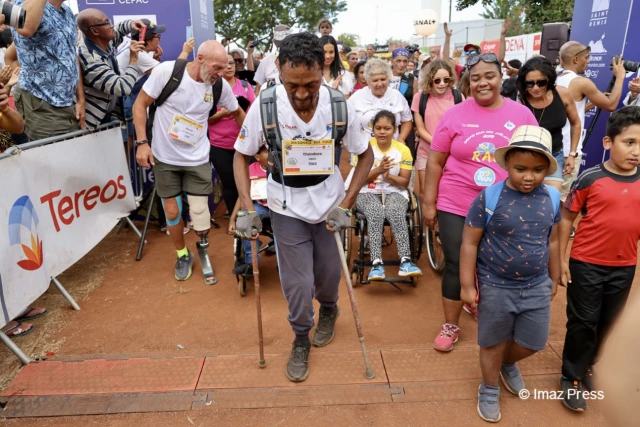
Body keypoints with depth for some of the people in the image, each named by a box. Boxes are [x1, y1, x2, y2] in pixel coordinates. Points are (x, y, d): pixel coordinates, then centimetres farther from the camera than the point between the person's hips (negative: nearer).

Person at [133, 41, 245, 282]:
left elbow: (237, 112, 10)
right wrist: (142, 142, -15)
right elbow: (140, 105, -8)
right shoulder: (166, 71, -16)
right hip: (165, 157, 0)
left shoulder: (220, 85, -8)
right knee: (172, 211, 7)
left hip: (197, 159, 1)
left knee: (200, 214, -6)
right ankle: (183, 255, 32)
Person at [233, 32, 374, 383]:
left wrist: (346, 205, -12)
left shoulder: (339, 107, -19)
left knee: (329, 274, 15)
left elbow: (365, 156, -5)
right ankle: (301, 338, 32)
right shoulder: (265, 107, -22)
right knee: (297, 283, 1)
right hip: (287, 206, -1)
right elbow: (241, 155, -7)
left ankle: (328, 310, 51)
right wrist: (246, 207, -16)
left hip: (329, 202, 1)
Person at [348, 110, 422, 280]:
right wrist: (378, 170, -20)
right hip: (368, 193, -1)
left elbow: (404, 182, 3)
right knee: (376, 213, -35)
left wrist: (389, 176, -17)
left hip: (395, 193, 1)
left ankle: (405, 261, -41)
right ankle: (376, 263, -41)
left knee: (396, 213, -34)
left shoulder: (403, 150, 2)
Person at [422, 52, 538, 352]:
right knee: (456, 266, 5)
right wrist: (428, 203, -3)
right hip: (456, 206, -1)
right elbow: (435, 162, -1)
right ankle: (450, 325, 23)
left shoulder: (522, 115, 0)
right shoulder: (455, 114, -3)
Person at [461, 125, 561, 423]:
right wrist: (467, 287, -12)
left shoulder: (551, 198, -4)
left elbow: (552, 242, 9)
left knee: (534, 343, 18)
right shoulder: (489, 198, -18)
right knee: (494, 343, 14)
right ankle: (489, 389, 40)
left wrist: (554, 279, 16)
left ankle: (508, 364, 51)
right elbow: (469, 243, -13)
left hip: (537, 287, 4)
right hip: (496, 287, -4)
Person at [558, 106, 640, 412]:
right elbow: (567, 218, -7)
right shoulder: (590, 178, -12)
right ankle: (572, 377, 22)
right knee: (583, 323, 5)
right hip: (586, 264, -4)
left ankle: (590, 367, 40)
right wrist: (561, 259, -8)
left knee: (609, 324, 18)